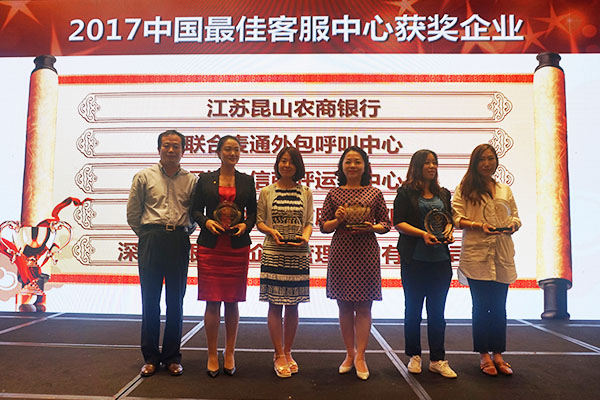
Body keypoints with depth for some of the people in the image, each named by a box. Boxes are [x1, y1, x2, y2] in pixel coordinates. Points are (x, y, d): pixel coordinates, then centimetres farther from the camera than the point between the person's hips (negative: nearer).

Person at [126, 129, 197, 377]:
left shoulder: (191, 180, 7)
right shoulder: (144, 177, 5)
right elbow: (132, 213, 9)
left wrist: (183, 233, 8)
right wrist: (146, 236, 10)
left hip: (179, 242, 1)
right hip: (151, 241, 0)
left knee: (175, 301, 6)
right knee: (150, 300, 3)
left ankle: (172, 357, 18)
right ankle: (150, 357, 15)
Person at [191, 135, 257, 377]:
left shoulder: (247, 181, 10)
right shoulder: (205, 180, 7)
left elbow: (253, 212, 11)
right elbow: (195, 210, 7)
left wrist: (245, 225, -8)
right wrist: (206, 222, -12)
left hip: (237, 246, 1)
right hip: (210, 246, -1)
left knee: (232, 301, 6)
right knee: (212, 301, 0)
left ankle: (229, 354, 19)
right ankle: (212, 355, 14)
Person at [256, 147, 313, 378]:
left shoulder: (305, 193, 8)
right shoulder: (266, 192, 5)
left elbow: (309, 222, 10)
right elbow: (259, 221, 5)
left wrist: (306, 235, -10)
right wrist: (272, 232, -13)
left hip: (298, 254, 2)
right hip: (273, 253, -1)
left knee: (293, 305, 7)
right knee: (275, 305, 0)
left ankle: (287, 352, 22)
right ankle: (279, 356, 12)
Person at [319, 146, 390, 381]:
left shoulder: (375, 193, 4)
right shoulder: (334, 194, 5)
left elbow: (386, 224, 8)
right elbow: (323, 226, 6)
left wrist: (372, 227, -12)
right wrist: (338, 219, -13)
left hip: (366, 253, -1)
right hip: (340, 254, 1)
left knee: (363, 306, 3)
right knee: (344, 306, 9)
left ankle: (360, 356, 14)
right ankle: (349, 354, 23)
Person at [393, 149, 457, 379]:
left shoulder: (443, 194, 15)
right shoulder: (406, 192, 1)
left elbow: (449, 219, 19)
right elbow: (398, 223, -6)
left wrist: (449, 232, -3)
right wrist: (423, 233, -18)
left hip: (441, 259, 4)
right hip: (414, 259, -3)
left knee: (437, 310, 6)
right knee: (413, 309, 7)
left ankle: (437, 360, 14)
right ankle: (414, 356, 20)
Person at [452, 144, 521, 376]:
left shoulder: (505, 191, 17)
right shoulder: (464, 189, 4)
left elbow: (516, 217, 16)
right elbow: (457, 218, -4)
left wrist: (512, 225, -6)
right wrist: (479, 225, -19)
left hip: (502, 255, 4)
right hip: (476, 254, -4)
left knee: (499, 306, 6)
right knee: (481, 306, 2)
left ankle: (497, 354, 18)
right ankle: (483, 355, 14)